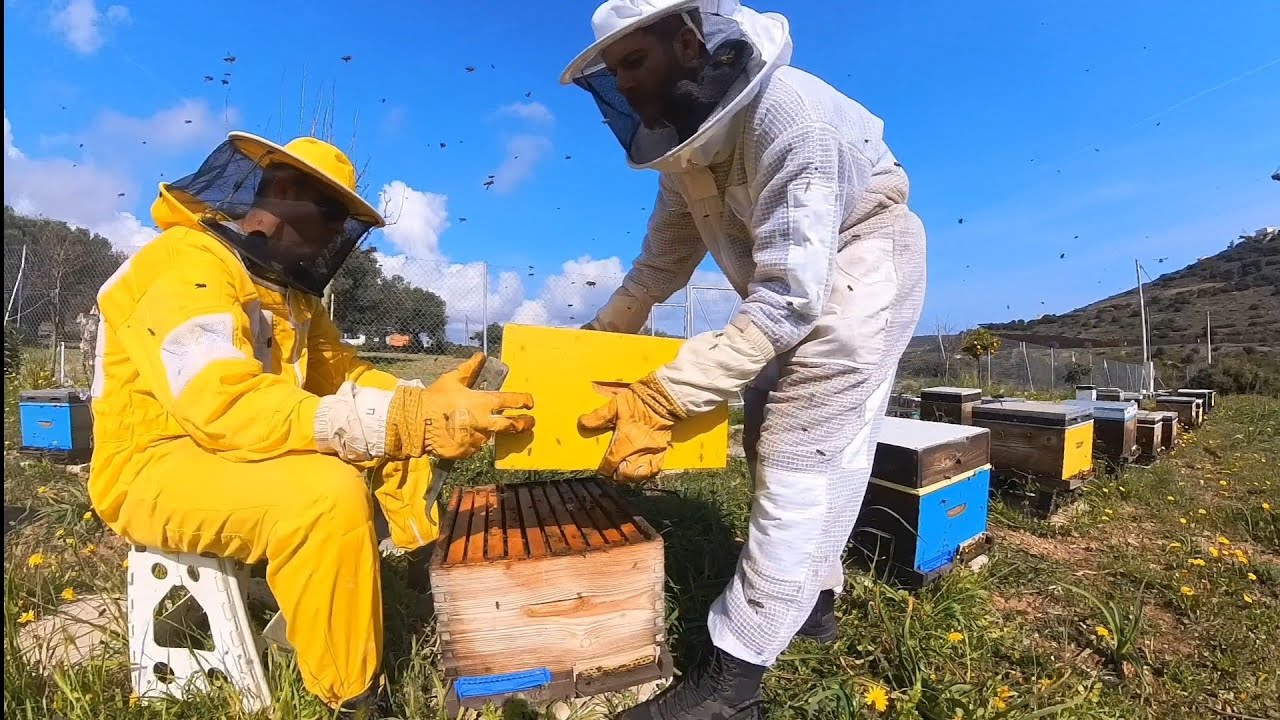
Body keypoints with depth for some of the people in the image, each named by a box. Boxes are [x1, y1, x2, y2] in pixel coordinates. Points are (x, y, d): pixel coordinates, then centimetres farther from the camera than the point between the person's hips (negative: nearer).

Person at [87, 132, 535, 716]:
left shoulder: (287, 285, 9)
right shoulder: (186, 263, -21)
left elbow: (340, 372, 4)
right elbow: (226, 407, -35)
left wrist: (425, 402, -16)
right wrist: (408, 419, -43)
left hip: (237, 447, 9)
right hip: (154, 468, -9)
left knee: (402, 435, 4)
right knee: (328, 492, -35)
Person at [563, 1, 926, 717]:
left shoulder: (785, 112, -29)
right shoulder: (687, 145, -3)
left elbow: (789, 298, -37)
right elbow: (661, 263, 7)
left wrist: (662, 398, -41)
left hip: (860, 269, -8)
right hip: (799, 284, 9)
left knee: (800, 456, -13)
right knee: (771, 440, 12)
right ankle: (814, 597, 31)